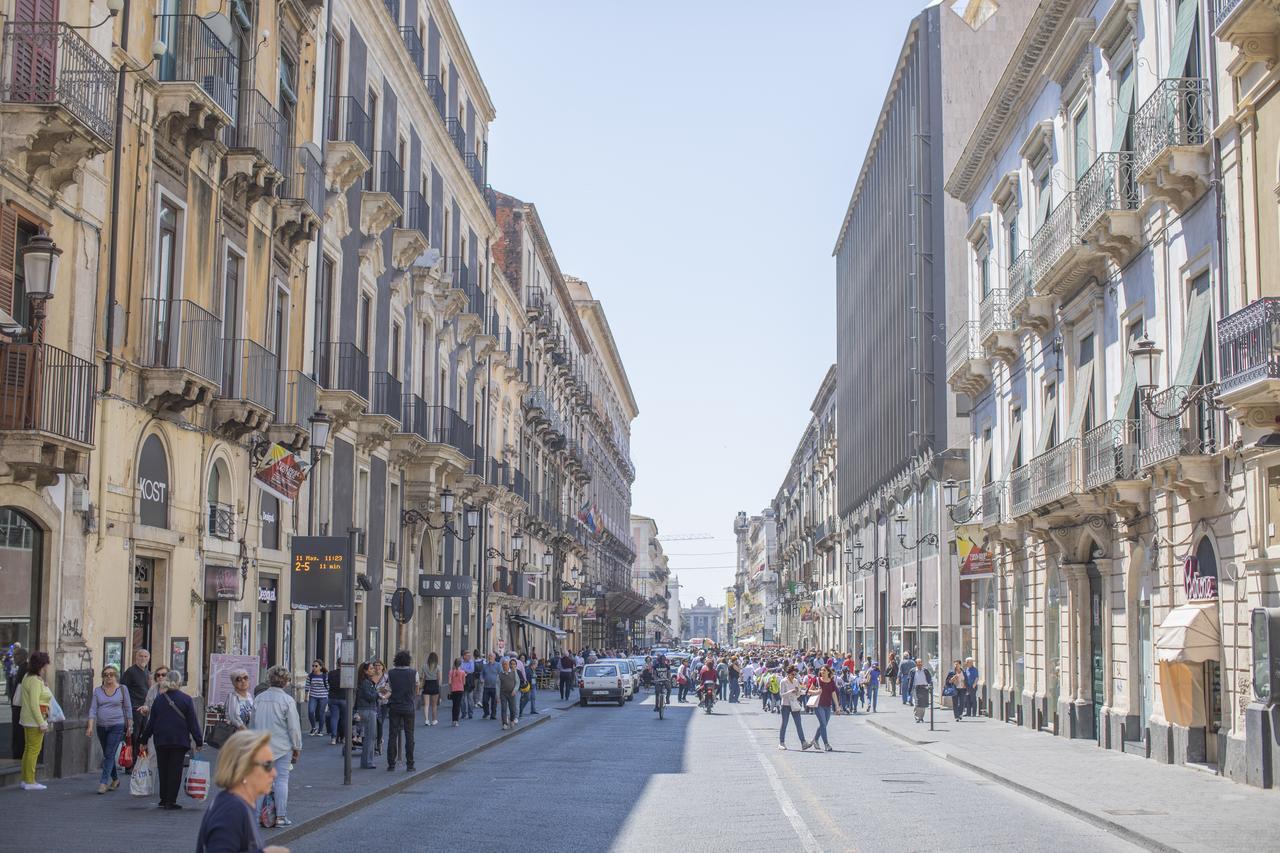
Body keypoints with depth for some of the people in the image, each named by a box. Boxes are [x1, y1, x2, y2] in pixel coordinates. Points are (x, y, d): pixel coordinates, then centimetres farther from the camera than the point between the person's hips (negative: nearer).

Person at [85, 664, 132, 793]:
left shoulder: (122, 689, 0)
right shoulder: (97, 691, 6)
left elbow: (128, 709, 4)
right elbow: (93, 709, 1)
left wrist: (130, 726, 3)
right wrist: (90, 726, -10)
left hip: (117, 726, -4)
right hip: (101, 727, 4)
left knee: (109, 754, -11)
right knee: (107, 755, 14)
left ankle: (103, 782, -11)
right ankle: (115, 779, 30)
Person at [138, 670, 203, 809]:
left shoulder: (159, 699, 3)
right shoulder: (186, 699, -5)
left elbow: (151, 721, 7)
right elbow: (193, 722, -4)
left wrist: (144, 739, 17)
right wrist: (199, 741, 0)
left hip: (161, 740, 3)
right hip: (179, 740, -3)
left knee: (163, 770, 13)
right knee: (175, 770, 1)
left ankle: (164, 799, 19)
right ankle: (171, 801, 0)